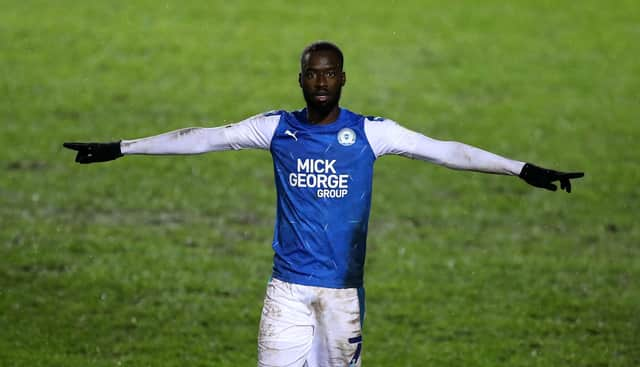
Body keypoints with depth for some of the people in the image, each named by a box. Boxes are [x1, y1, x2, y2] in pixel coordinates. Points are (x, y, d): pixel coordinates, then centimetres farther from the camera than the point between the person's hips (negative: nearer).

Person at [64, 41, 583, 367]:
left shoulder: (370, 132, -1)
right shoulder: (277, 129, 3)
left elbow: (443, 150, -4)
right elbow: (202, 139, 5)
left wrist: (522, 169, -9)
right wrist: (121, 149, 3)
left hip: (343, 286, 0)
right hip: (288, 286, 1)